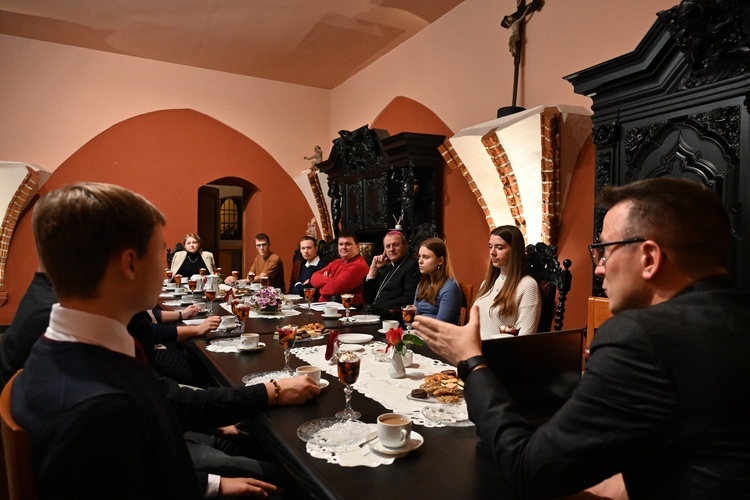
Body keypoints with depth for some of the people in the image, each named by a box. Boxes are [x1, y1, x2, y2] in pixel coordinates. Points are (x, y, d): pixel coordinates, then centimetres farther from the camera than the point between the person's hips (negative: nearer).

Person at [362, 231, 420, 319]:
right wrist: (373, 268, 7)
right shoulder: (386, 266, 17)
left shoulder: (413, 265, -4)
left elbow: (408, 299, -16)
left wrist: (379, 308, -17)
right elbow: (367, 298, 15)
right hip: (373, 314, 7)